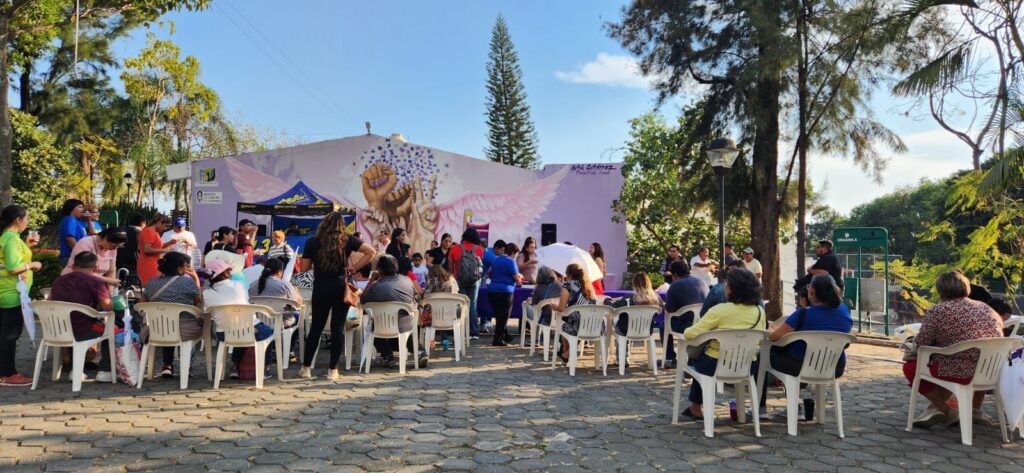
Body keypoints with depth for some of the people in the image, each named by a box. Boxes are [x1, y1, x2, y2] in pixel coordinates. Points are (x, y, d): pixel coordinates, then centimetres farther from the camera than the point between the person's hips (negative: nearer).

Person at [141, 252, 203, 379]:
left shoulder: (152, 283, 3)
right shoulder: (187, 281, -9)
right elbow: (198, 301, 6)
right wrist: (196, 279, 13)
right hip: (185, 332, -4)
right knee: (201, 322, 28)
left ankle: (167, 365, 29)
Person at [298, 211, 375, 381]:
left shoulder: (313, 241, 0)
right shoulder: (347, 240, 0)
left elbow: (303, 268, 1)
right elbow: (371, 252, -7)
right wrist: (353, 268, -4)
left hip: (321, 287, 1)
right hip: (341, 287, 0)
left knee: (316, 328, 13)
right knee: (338, 328, 5)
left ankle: (305, 368, 18)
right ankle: (332, 370, 8)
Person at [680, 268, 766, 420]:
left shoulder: (720, 310, -17)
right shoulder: (760, 312, -2)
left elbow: (690, 334, -17)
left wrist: (686, 331, 5)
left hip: (716, 366, -5)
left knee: (697, 355, 29)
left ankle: (696, 407, 39)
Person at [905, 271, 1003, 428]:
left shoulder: (937, 311, -5)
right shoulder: (988, 310, 13)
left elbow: (920, 346, -7)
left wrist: (913, 351, 17)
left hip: (960, 373, -6)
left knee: (910, 367, 15)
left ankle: (947, 411, 11)